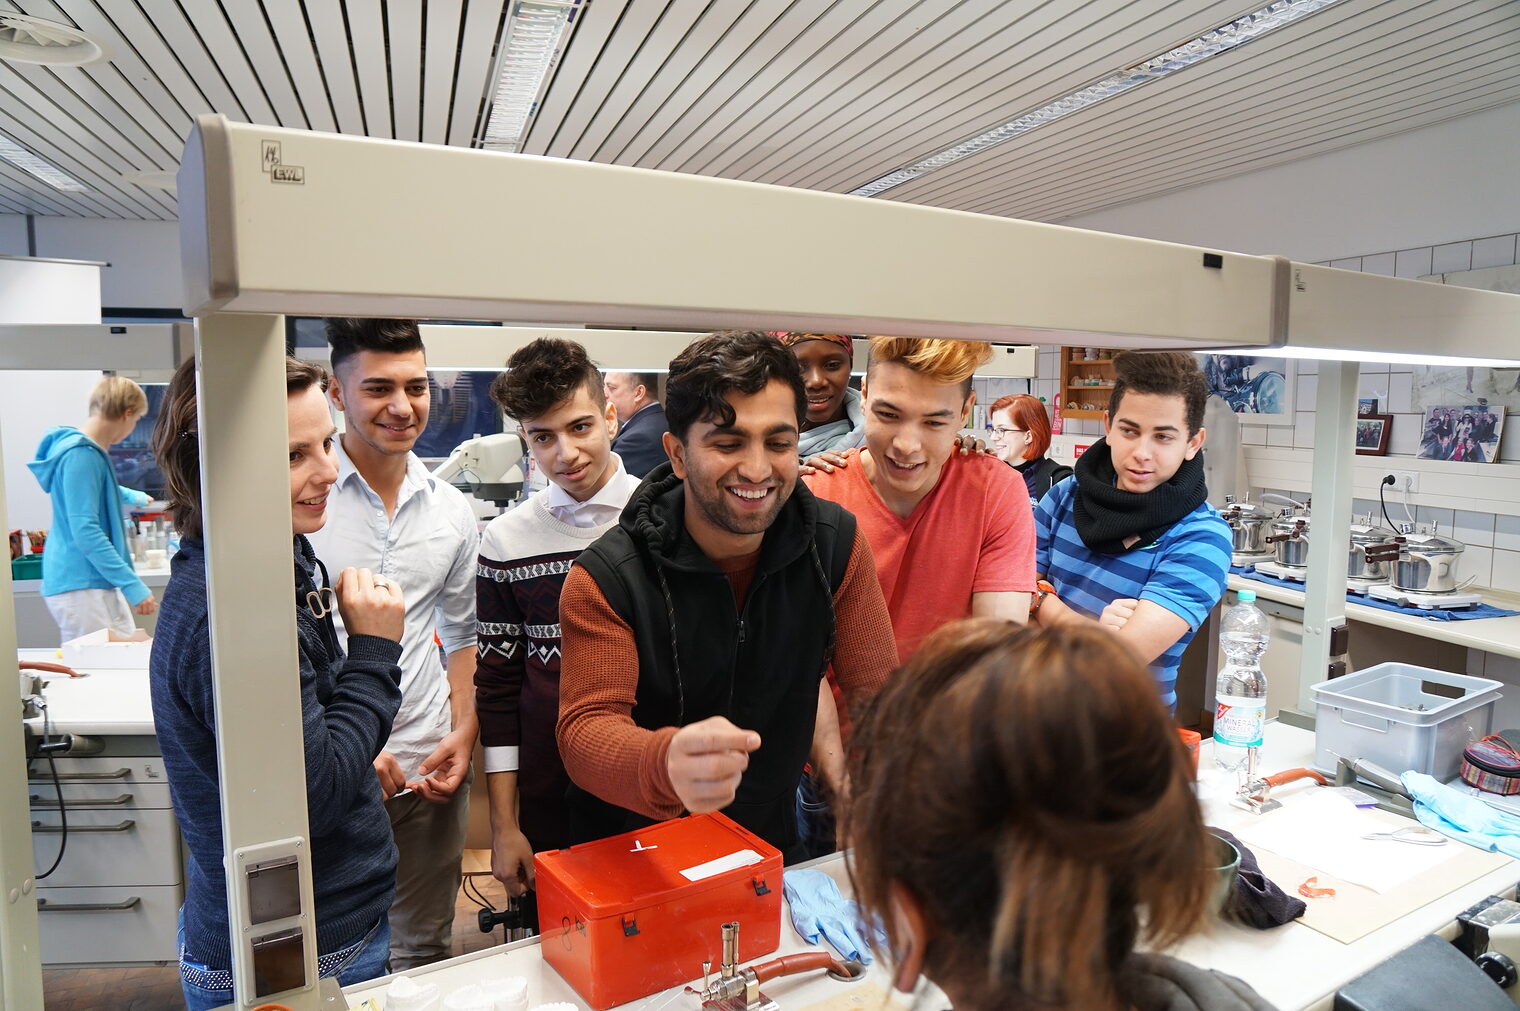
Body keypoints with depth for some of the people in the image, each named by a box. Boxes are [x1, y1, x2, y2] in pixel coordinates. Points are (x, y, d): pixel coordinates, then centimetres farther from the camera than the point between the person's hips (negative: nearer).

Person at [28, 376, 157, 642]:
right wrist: (134, 586, -25)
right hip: (80, 586, -10)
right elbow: (86, 533, -22)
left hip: (99, 581, 10)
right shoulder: (81, 455, -15)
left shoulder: (89, 451, 15)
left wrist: (136, 497, 60)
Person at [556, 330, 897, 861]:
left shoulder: (838, 543, -12)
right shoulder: (605, 579, -20)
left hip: (772, 845, 1)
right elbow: (585, 730, -26)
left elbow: (877, 692, -8)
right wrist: (669, 763, -48)